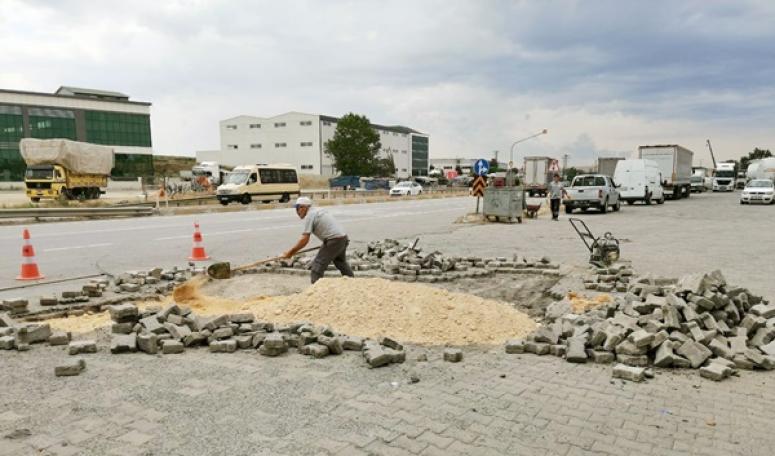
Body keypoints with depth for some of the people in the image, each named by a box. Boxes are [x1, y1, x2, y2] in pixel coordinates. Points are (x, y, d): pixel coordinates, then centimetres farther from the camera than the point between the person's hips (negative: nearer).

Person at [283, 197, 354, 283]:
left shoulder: (309, 216, -8)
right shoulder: (318, 211, 19)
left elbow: (304, 240, -15)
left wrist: (290, 252, -8)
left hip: (334, 240, -10)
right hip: (343, 238, 10)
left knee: (317, 266, -5)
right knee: (341, 263, 28)